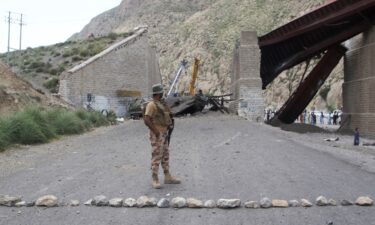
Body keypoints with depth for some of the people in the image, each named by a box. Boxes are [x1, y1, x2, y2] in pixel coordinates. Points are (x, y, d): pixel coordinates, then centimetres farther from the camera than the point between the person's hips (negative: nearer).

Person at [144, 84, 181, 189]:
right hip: (157, 135, -10)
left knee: (165, 156, 14)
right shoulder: (151, 105, -15)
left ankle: (167, 177, 23)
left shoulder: (160, 104, 14)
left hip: (164, 133, 10)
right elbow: (146, 120, -24)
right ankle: (155, 180, 2)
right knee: (156, 157, -5)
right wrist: (156, 131, -22)